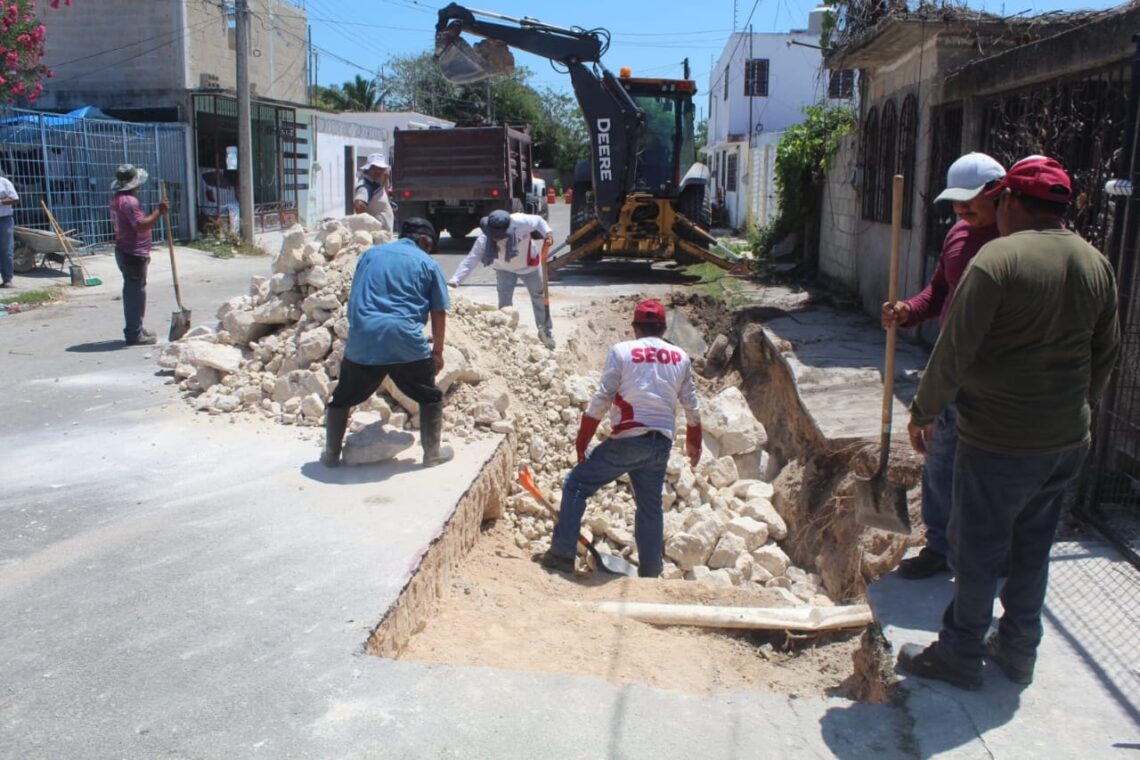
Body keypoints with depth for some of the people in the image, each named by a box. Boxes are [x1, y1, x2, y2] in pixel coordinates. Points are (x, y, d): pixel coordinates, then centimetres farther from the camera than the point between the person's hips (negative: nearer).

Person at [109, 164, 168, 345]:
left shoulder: (117, 199, 14)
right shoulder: (129, 201, -19)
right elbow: (141, 226, -26)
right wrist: (159, 211, -21)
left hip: (124, 251, 11)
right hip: (133, 254, -10)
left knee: (132, 292, 17)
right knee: (136, 293, -5)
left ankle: (134, 330, 25)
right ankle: (135, 334, -2)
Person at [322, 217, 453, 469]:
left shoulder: (370, 254, 20)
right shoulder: (427, 263, 11)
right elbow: (439, 313, 9)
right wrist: (437, 351, 20)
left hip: (362, 340, 3)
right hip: (406, 342, -2)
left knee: (341, 399, 21)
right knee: (430, 397, 18)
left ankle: (331, 454, 25)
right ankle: (432, 452, 22)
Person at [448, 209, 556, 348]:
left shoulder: (521, 222, -40)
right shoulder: (485, 238, -35)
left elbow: (538, 221, -18)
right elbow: (470, 260, -37)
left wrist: (548, 233, -34)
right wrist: (454, 281, -47)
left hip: (529, 265, 0)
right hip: (504, 269, 0)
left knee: (539, 297, 14)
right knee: (504, 304, -1)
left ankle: (546, 331, 35)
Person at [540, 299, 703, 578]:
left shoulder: (622, 351, -3)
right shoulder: (681, 357, 9)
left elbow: (602, 400, -7)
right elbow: (692, 407, 13)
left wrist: (581, 442, -1)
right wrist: (694, 443, 28)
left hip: (628, 440, -4)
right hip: (661, 444, 4)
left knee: (576, 484, 9)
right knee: (651, 507, 18)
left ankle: (562, 554, 6)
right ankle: (650, 572, 24)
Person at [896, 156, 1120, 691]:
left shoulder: (1000, 258, -18)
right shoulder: (1097, 264, 4)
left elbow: (955, 349, -18)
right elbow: (1106, 354, 13)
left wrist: (923, 411, -7)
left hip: (1001, 442, -7)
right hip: (1068, 440, 7)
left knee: (976, 549, 6)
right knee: (1032, 547, 19)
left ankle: (960, 656, 20)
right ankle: (1018, 651, 33)